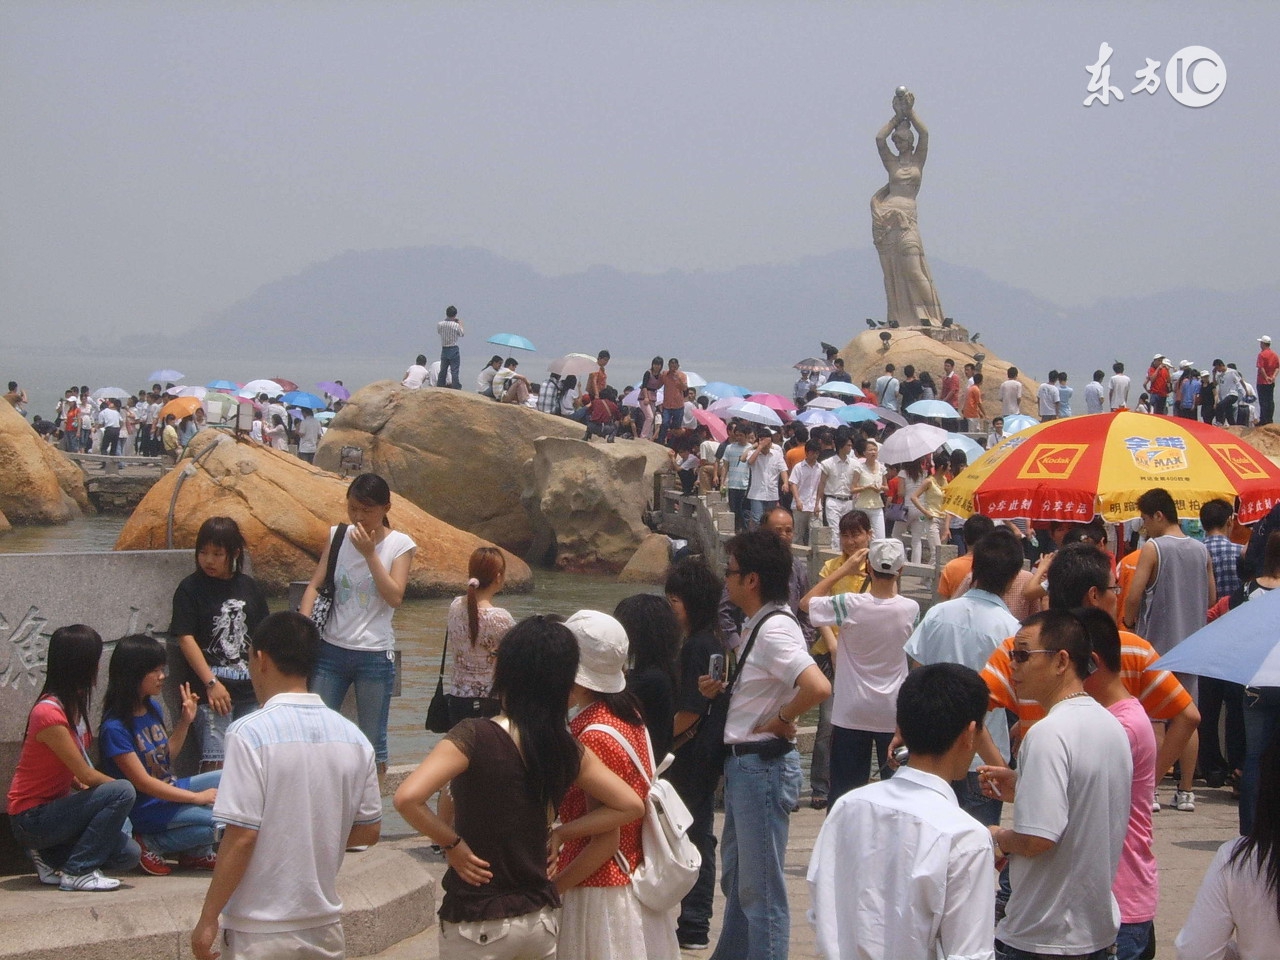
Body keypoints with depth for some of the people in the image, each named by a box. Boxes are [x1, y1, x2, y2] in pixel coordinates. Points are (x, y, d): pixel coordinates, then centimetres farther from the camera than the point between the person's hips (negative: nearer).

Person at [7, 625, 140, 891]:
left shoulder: (72, 704, 8)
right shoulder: (49, 713, -22)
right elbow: (85, 774, -17)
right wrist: (121, 788, -2)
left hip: (56, 804, 9)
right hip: (32, 819, -9)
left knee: (128, 855, -8)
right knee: (122, 793, -25)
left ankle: (51, 858, 9)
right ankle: (77, 872, -15)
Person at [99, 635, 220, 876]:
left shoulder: (152, 708, 6)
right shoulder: (115, 728, -20)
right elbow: (143, 782, -20)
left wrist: (185, 721, 6)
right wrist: (197, 797, -18)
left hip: (170, 790, 9)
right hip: (145, 808, -9)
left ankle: (197, 852, 3)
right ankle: (150, 845, -7)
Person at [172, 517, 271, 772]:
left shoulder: (249, 587, 12)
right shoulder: (191, 588, 1)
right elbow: (185, 638, -6)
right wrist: (211, 683, -14)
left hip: (250, 690, 4)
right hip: (213, 692, -4)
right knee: (216, 764, -12)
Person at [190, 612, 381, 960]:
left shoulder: (251, 733, -14)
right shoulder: (352, 736, 3)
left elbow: (241, 836, -17)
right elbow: (369, 830, 9)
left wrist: (208, 918, -10)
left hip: (260, 931, -5)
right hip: (326, 926, 5)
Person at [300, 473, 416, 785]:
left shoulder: (400, 545, -3)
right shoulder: (338, 536, 5)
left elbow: (395, 597, -13)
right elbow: (315, 585, 3)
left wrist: (369, 554, -17)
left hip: (375, 654, -2)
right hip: (331, 650, 2)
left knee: (372, 741, 5)